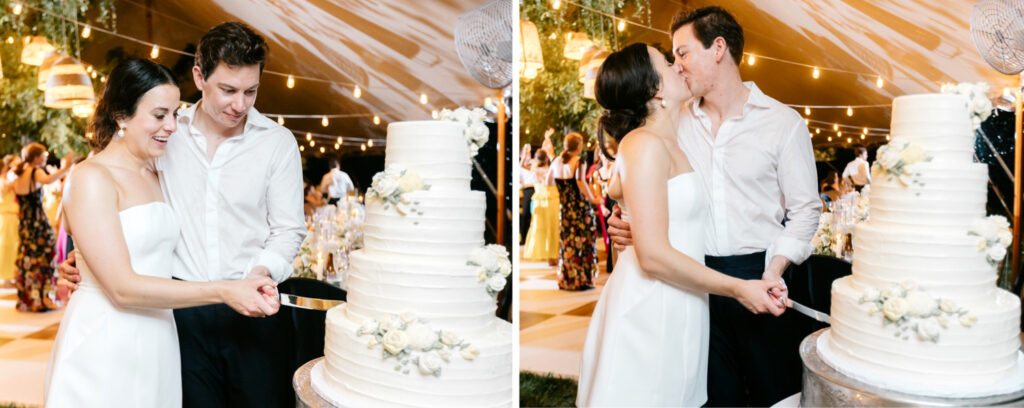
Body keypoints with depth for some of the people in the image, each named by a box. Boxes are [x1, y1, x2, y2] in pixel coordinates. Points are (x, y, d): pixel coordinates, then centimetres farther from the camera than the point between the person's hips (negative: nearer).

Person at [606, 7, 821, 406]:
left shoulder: (783, 122, -3)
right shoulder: (679, 123, 7)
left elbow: (805, 208, -3)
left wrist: (775, 270, -16)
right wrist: (627, 225, -9)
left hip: (759, 275, -3)